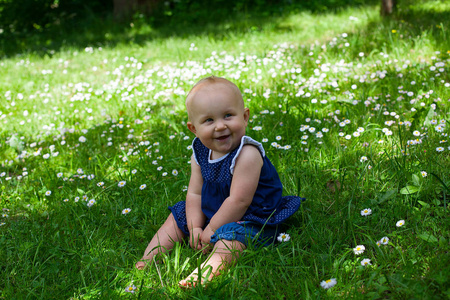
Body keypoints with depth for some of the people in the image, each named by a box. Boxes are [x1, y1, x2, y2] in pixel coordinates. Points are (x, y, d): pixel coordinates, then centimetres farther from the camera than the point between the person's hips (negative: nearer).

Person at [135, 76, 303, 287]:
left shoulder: (247, 154, -27)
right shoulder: (200, 153, -3)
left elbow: (238, 201, -27)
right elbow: (194, 193, 0)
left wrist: (210, 231, -20)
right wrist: (195, 228, -13)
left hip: (248, 219, -9)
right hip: (210, 212, 9)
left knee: (228, 237, -35)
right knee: (176, 218, 11)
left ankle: (205, 273, -55)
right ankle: (147, 261, 8)